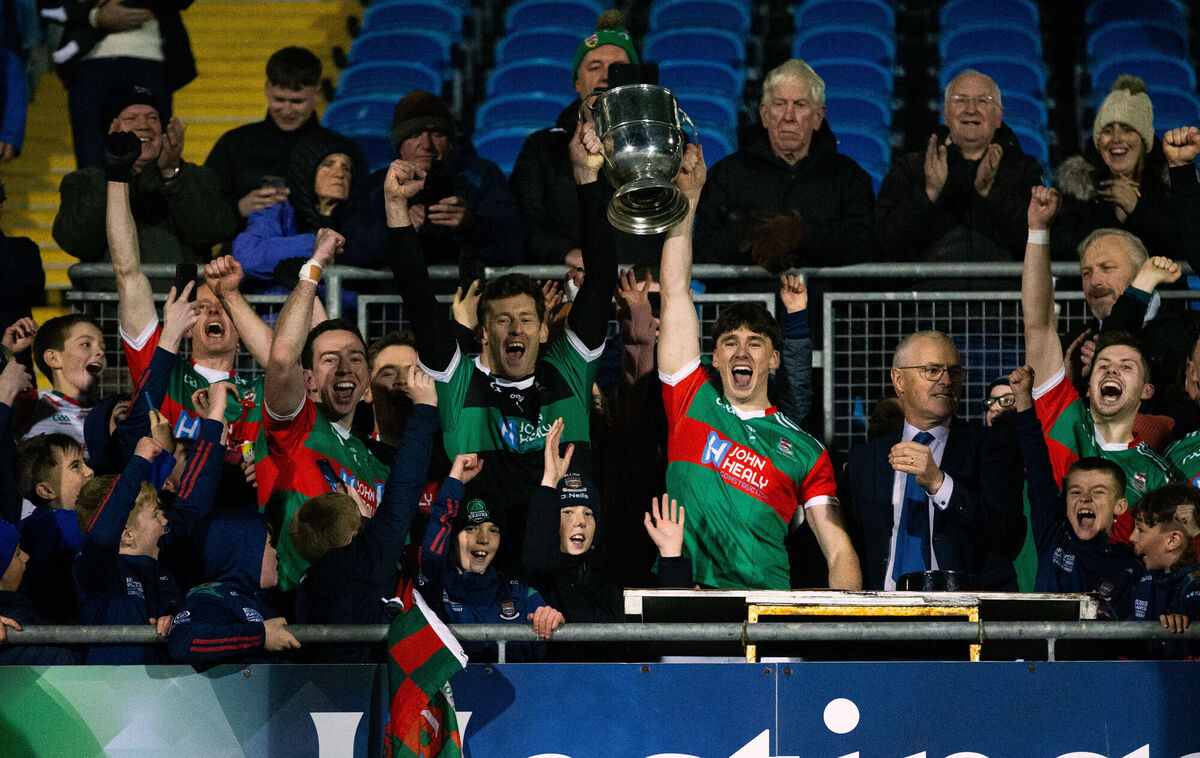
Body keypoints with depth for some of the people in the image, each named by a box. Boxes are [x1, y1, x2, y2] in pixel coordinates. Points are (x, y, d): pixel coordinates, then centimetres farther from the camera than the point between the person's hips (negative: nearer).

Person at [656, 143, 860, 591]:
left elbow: (839, 550, 12)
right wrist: (688, 197, 13)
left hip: (768, 608, 0)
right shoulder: (693, 401, 17)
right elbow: (674, 288, 16)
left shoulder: (804, 450, 17)